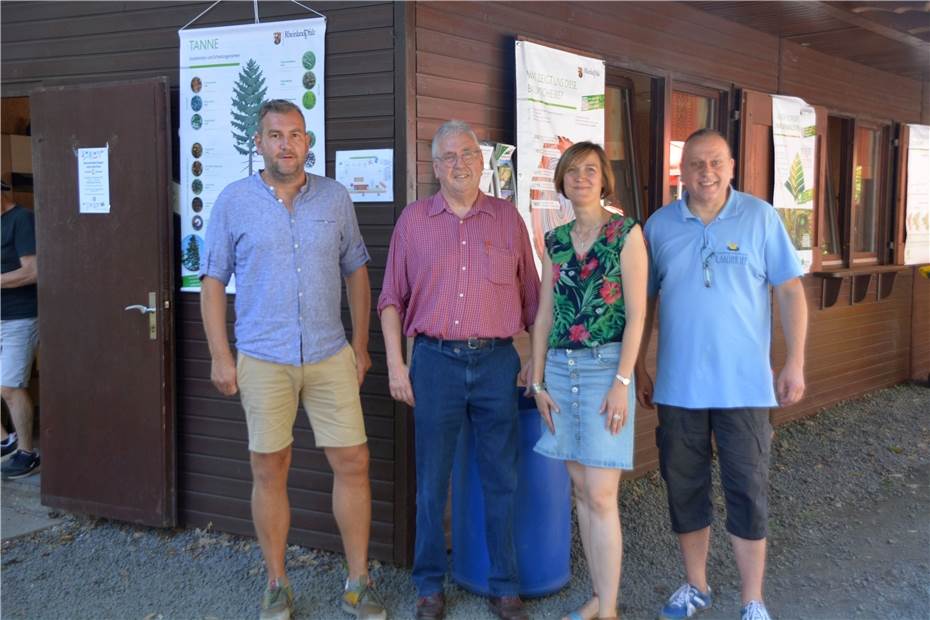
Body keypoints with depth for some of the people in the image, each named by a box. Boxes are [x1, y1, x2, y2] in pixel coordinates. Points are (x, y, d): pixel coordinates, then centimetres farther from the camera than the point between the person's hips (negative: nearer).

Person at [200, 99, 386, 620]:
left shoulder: (336, 198, 6)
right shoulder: (234, 201, 1)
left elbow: (357, 270, 12)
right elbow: (214, 280, 3)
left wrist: (361, 344, 9)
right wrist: (221, 356, -3)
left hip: (331, 357, 2)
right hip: (263, 361, -1)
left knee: (353, 463, 2)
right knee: (270, 471, 6)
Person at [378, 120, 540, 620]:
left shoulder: (508, 218, 7)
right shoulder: (414, 220, 5)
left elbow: (530, 296, 11)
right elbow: (392, 299, 6)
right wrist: (395, 364, -2)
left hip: (498, 360, 1)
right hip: (435, 360, 0)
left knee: (501, 480, 7)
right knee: (432, 481, 6)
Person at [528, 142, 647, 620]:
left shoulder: (626, 233, -3)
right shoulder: (555, 240, 11)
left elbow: (636, 315, -7)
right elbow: (544, 315, 12)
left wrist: (622, 382, -14)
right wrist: (538, 382, 8)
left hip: (606, 367, -5)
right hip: (560, 369, 5)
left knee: (600, 496, -7)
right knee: (581, 489, 9)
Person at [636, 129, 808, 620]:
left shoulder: (760, 217, -1)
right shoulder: (659, 225, 4)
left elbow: (790, 291, -1)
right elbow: (644, 301, 10)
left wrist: (795, 363, -6)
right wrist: (636, 367, 9)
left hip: (744, 385, -2)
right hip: (677, 385, 2)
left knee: (748, 493, 3)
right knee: (684, 489, 11)